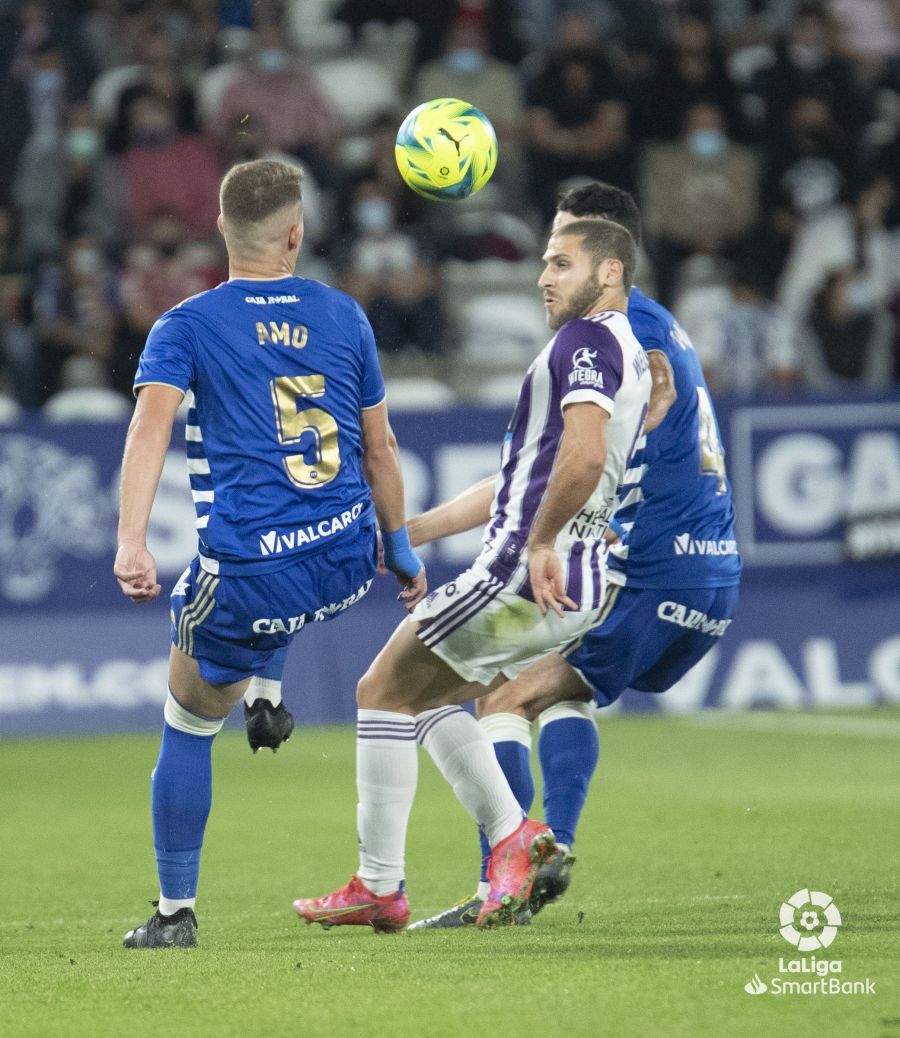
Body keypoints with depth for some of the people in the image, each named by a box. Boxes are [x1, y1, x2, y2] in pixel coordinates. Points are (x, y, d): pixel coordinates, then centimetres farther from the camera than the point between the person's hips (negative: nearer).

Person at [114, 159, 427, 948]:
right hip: (347, 564, 4)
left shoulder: (187, 327, -1)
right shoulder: (343, 316, 9)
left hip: (251, 576, -4)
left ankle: (176, 914, 15)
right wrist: (401, 550, 26)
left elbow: (151, 424, -18)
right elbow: (379, 449, 14)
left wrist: (131, 545, -27)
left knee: (189, 728, 14)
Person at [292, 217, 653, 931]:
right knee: (426, 697, 22)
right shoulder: (631, 354, 19)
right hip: (581, 590, 10)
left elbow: (584, 454, -30)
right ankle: (512, 835, 6)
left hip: (525, 577, -10)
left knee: (382, 692, 2)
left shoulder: (587, 339, -13)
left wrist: (540, 542, -22)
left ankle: (380, 888, 3)